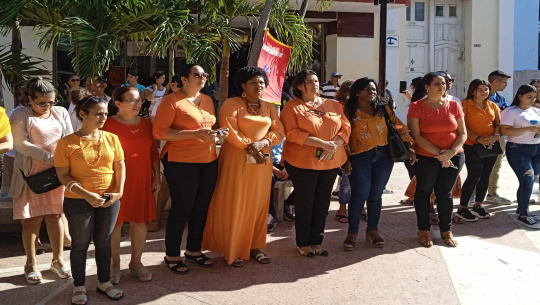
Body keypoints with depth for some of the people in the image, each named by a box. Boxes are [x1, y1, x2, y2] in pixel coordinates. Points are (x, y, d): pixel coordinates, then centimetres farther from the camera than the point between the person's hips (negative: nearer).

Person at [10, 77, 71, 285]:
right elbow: (21, 144, -15)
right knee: (31, 219, 2)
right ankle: (31, 264, 15)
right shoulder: (20, 115, -5)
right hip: (32, 175, -3)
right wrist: (49, 157, -22)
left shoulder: (61, 112, 7)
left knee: (56, 216, 7)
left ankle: (58, 260, 19)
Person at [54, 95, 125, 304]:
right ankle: (79, 286, 24)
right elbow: (63, 175, -10)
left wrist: (118, 192, -11)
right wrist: (86, 194, -21)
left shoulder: (111, 138, 1)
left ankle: (104, 282, 29)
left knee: (104, 242, 14)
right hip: (78, 201, -3)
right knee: (80, 244, 9)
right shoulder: (67, 143, -9)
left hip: (109, 200, 3)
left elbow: (120, 167, 4)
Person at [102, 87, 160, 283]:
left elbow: (154, 151, 12)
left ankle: (136, 262, 24)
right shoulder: (108, 125, -7)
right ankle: (114, 265, 20)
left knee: (140, 221, 9)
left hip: (142, 181, 4)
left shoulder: (146, 124, 7)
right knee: (115, 223, 4)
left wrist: (156, 176, 10)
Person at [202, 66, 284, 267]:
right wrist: (249, 147, -17)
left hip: (262, 162, 5)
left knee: (258, 204, 9)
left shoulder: (269, 108, 12)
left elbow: (278, 131, 5)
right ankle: (232, 250, 9)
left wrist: (263, 142, -13)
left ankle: (254, 246, 21)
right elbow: (229, 130, -15)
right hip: (237, 160, -5)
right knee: (234, 205, -1)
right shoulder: (232, 104, -4)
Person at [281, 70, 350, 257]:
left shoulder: (334, 106, 13)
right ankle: (303, 243, 16)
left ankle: (316, 241, 22)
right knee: (305, 202, 3)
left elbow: (345, 128, 8)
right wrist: (322, 143, -19)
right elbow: (292, 133, -14)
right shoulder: (292, 107, -2)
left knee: (322, 201, 9)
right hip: (303, 162, -4)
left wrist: (334, 145, -13)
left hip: (331, 162, 4)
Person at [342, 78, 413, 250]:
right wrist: (346, 159, -8)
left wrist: (409, 149, 3)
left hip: (384, 155, 3)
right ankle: (352, 232, 4)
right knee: (360, 194, -8)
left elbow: (398, 126, 9)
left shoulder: (383, 108, 10)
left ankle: (372, 230, 20)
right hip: (360, 158, -3)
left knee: (376, 194, 7)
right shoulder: (349, 111, 2)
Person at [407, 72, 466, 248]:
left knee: (445, 193, 10)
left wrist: (452, 151, -13)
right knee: (424, 192, 8)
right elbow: (416, 136, -12)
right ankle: (424, 230, 21)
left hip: (453, 157, 2)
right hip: (426, 157, -2)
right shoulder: (417, 107, -6)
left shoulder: (453, 106, 3)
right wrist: (438, 153, -16)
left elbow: (463, 133, 4)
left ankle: (446, 230, 23)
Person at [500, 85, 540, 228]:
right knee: (528, 180, -13)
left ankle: (523, 209, 23)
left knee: (528, 181, 8)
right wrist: (528, 129, -21)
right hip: (518, 150, -7)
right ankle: (523, 216, -4)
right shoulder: (511, 112, -7)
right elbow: (505, 131, -18)